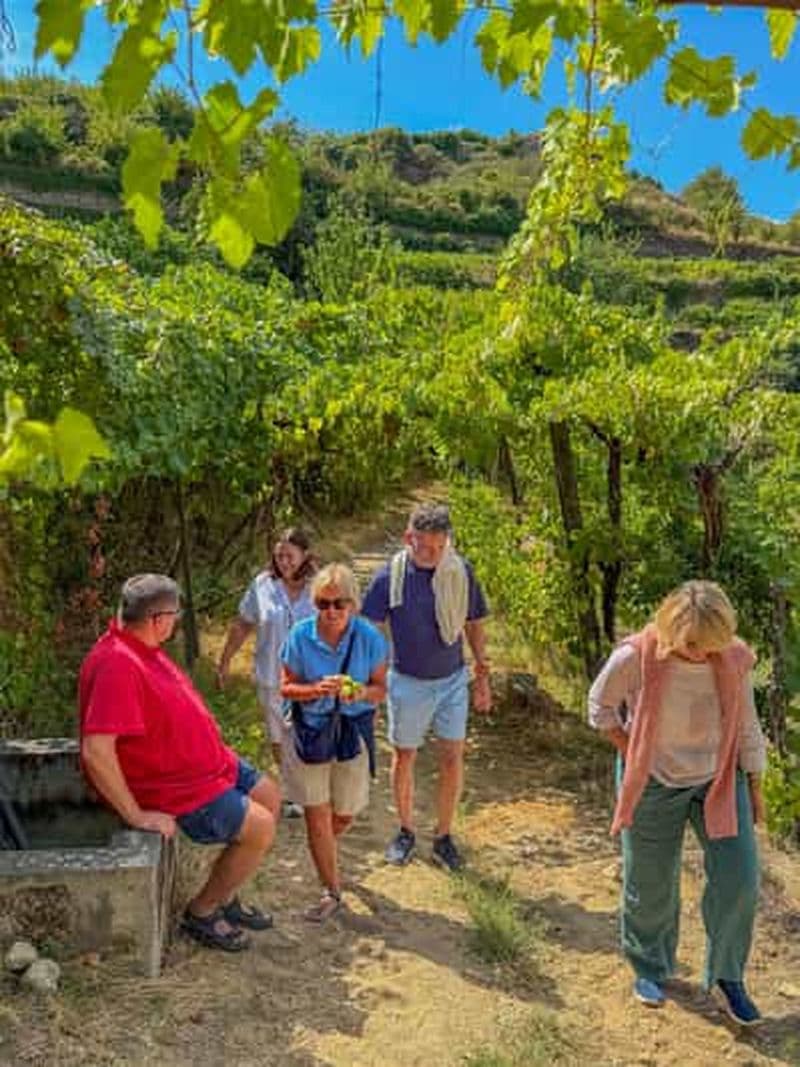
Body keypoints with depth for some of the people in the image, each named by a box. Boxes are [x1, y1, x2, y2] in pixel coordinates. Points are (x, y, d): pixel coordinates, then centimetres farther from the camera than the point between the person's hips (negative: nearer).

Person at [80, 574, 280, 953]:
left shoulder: (139, 645, 1)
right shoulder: (117, 665, -31)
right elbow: (95, 751, -36)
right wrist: (136, 815, -29)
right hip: (176, 788, -10)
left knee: (270, 797, 16)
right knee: (260, 829, -11)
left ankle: (224, 896, 29)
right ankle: (201, 914, 11)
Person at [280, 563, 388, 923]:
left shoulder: (369, 637, -13)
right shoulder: (301, 635, -13)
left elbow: (381, 689, -4)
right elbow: (287, 687, -5)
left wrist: (361, 693, -27)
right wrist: (316, 690, -25)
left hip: (354, 731, 1)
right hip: (311, 731, -1)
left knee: (344, 815, 14)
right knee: (316, 813, 2)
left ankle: (323, 850, 50)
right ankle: (332, 891, 22)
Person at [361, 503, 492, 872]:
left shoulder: (461, 571, -9)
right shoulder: (391, 575, -15)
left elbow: (473, 626, 3)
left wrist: (483, 677, 5)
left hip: (452, 679, 1)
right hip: (408, 682, -1)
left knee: (452, 758, 4)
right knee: (404, 757, 12)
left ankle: (443, 837, 22)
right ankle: (405, 831, 33)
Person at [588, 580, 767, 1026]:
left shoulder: (736, 658, -14)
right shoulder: (636, 657, -24)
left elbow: (747, 725, 1)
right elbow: (601, 707, -5)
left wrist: (754, 787, 8)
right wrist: (632, 755, -11)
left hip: (719, 779, 2)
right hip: (654, 784, -2)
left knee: (739, 878, -1)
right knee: (651, 884, 10)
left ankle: (727, 977, 23)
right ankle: (650, 969, 36)